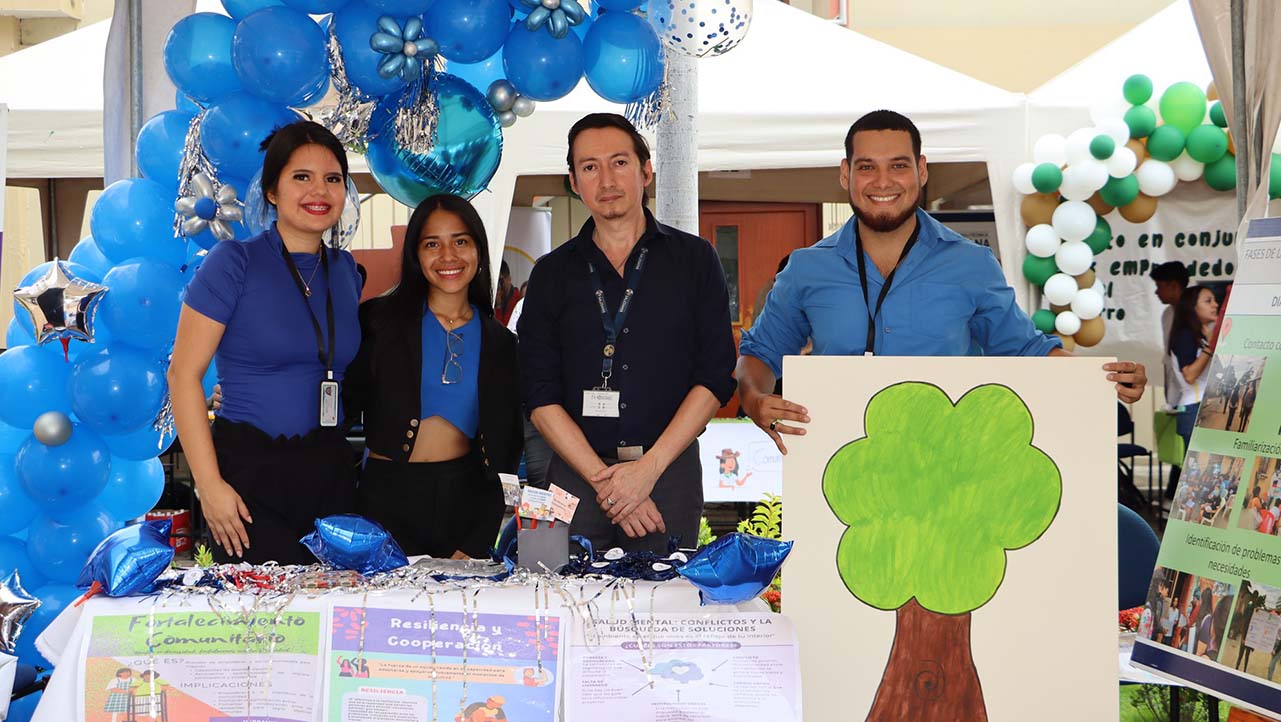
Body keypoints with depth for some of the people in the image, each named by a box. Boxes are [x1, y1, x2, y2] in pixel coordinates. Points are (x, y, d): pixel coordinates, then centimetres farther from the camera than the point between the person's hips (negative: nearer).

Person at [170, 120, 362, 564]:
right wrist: (210, 485, -15)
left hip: (330, 473, 5)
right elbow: (184, 375, -10)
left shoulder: (345, 271, 10)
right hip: (250, 472, -5)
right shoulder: (234, 263, -7)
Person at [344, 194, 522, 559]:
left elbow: (505, 452, 8)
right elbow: (346, 404, 1)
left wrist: (476, 545, 1)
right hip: (388, 498, -2)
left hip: (465, 501, 2)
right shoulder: (378, 320, 1)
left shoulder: (499, 342, 8)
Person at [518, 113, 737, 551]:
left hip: (670, 470, -1)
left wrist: (648, 468, -11)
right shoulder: (552, 273, 9)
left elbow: (716, 377, 0)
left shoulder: (695, 259, 6)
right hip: (576, 473, 1)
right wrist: (603, 480, -10)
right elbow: (540, 398, 2)